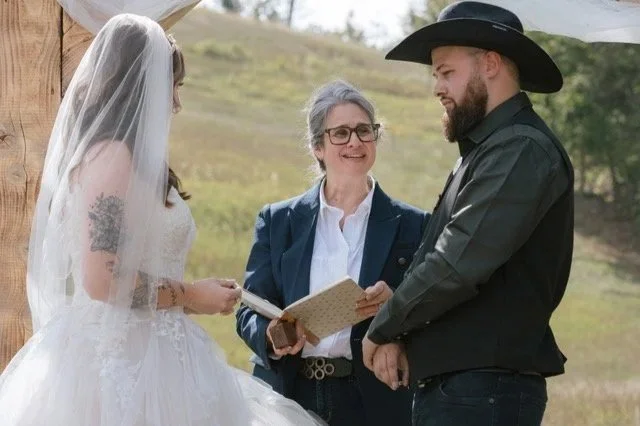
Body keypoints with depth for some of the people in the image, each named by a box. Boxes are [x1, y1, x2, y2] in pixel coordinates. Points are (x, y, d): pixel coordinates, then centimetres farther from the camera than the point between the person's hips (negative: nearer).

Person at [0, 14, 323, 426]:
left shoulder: (115, 154, 14)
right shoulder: (111, 155, -15)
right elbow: (102, 279, -21)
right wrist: (190, 295, -11)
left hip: (131, 353, 10)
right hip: (125, 362, -10)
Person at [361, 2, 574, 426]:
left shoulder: (522, 149, -13)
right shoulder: (484, 150, 19)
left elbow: (457, 265, -21)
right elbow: (435, 261, 19)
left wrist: (382, 329, -7)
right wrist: (400, 336, 1)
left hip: (483, 391, -10)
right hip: (447, 384, 10)